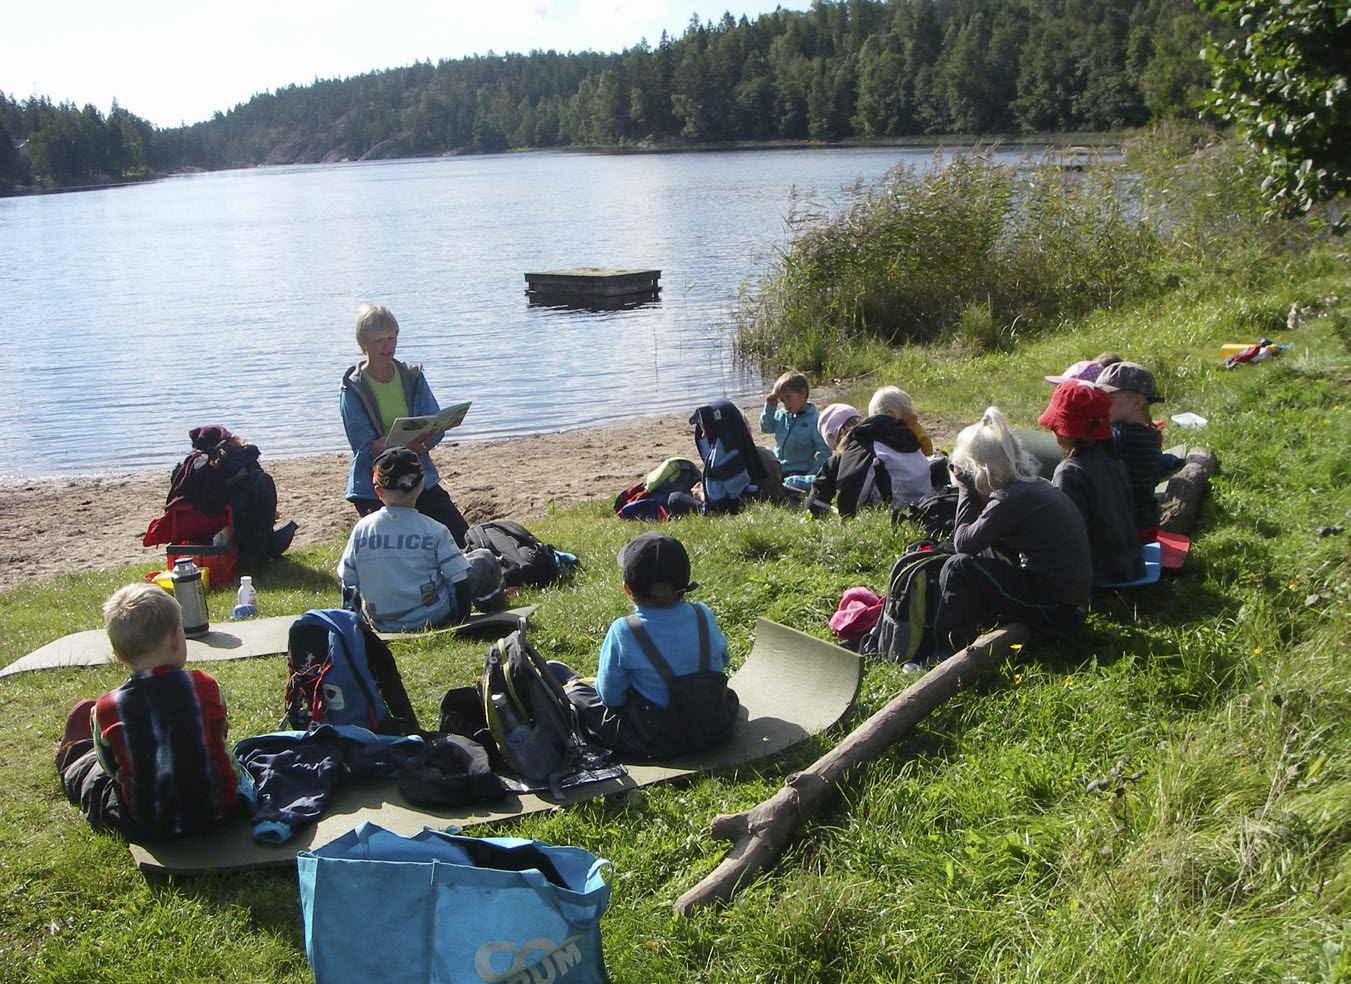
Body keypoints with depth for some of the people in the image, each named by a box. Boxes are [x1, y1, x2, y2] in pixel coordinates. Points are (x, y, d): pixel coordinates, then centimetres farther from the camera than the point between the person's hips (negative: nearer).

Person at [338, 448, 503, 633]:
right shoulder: (434, 529, -10)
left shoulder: (362, 528, -4)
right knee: (484, 559, 17)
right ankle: (491, 604, 42)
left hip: (383, 626, 3)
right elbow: (460, 581, -10)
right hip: (433, 619, -3)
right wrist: (461, 618, 4)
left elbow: (348, 582, 4)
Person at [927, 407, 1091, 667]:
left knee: (958, 567, -10)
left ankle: (945, 655, -3)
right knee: (984, 556, 21)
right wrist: (971, 489, 4)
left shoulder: (1011, 498, -20)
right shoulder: (1034, 484, 9)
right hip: (1069, 600, 10)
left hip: (1052, 608, -10)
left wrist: (966, 488, -5)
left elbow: (963, 542, -13)